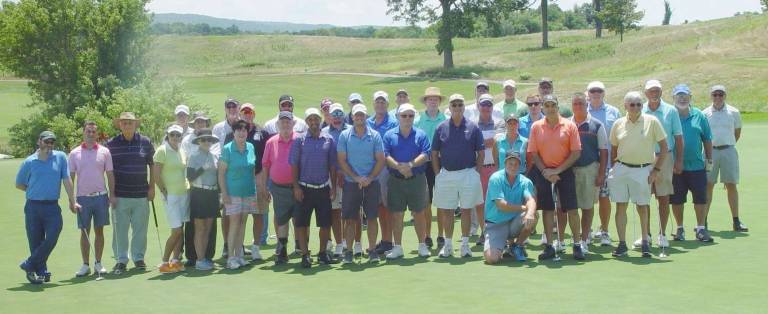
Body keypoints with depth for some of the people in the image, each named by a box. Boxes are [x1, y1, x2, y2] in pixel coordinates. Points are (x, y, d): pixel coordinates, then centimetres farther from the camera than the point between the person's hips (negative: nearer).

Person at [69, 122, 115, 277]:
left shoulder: (104, 152, 4)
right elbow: (71, 177, 5)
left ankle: (98, 263, 14)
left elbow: (110, 175, 6)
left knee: (99, 231, 5)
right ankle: (85, 265, 9)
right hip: (83, 197, 0)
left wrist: (112, 194, -1)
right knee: (84, 232, 3)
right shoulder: (74, 153, 3)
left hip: (101, 196, 0)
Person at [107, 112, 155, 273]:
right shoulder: (111, 144, 2)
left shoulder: (145, 142, 4)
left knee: (140, 228, 6)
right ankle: (121, 260, 12)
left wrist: (152, 187, 5)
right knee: (120, 229, 3)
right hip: (120, 195, -1)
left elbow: (152, 165, 10)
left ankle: (139, 257, 18)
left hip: (141, 194, 1)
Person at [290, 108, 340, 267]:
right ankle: (305, 255, 6)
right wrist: (296, 187, -7)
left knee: (325, 223, 5)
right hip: (305, 188, -2)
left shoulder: (329, 140, 5)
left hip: (323, 188, 2)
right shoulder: (299, 140, 0)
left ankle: (323, 253, 18)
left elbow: (332, 165, 8)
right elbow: (294, 165, 0)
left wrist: (333, 187, 4)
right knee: (302, 223, -2)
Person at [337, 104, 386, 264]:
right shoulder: (344, 135, 2)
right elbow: (341, 161, -1)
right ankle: (348, 251, 8)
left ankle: (372, 250, 9)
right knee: (350, 218, 1)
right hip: (351, 183, 0)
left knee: (372, 217, 2)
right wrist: (357, 178, -10)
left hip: (371, 183, 1)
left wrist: (369, 178, -10)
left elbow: (380, 160, 2)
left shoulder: (375, 135, 3)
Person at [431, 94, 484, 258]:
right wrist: (438, 174, 1)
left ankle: (465, 244, 13)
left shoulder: (473, 128, 1)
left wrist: (476, 172, -4)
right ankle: (448, 245, 16)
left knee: (466, 209, 4)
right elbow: (434, 154, 7)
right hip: (446, 175, 1)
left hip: (468, 174, -1)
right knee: (446, 211, 6)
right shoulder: (441, 128, 5)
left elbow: (481, 153, 3)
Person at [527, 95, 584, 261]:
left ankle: (577, 245, 6)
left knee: (571, 209, -3)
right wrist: (544, 171, -10)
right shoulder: (536, 127, 2)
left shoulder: (570, 126, -3)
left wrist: (558, 170, -11)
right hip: (544, 172, 2)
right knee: (547, 209, 5)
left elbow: (576, 152, -5)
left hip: (565, 171, -2)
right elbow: (533, 153, 3)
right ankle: (550, 246, 12)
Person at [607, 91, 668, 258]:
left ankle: (645, 243, 18)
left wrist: (657, 169, -5)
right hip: (621, 168, 2)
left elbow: (664, 147, 0)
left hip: (643, 170, -2)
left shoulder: (652, 121, -3)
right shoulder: (618, 124, 5)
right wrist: (614, 168, 7)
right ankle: (622, 244, 8)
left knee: (642, 207, 4)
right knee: (620, 206, 1)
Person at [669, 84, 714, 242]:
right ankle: (680, 229, 19)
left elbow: (707, 139, 10)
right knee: (676, 199, 6)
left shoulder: (699, 116, 5)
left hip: (697, 165, 1)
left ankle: (701, 228, 11)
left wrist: (709, 159, 7)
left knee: (700, 198, 1)